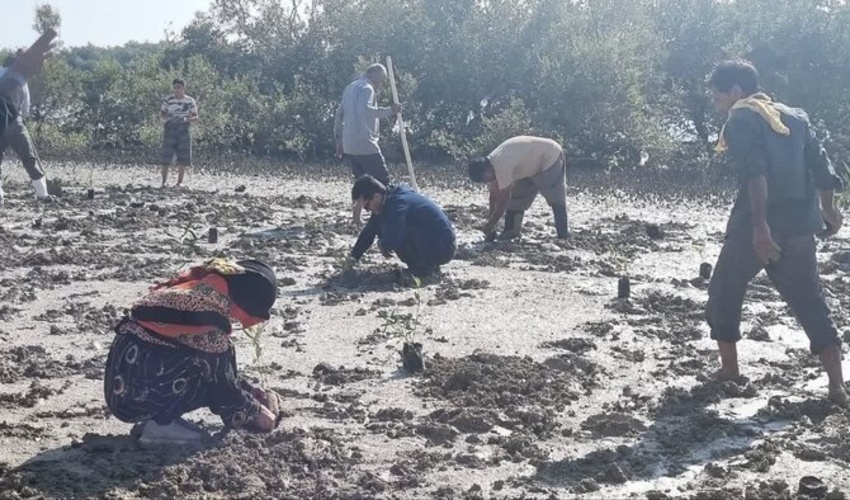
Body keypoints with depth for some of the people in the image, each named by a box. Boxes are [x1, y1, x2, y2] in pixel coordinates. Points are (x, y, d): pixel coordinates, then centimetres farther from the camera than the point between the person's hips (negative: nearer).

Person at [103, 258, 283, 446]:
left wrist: (249, 389, 21)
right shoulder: (210, 310, -19)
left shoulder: (199, 287, 10)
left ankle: (155, 418, 6)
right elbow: (222, 385, -10)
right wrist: (256, 412, 3)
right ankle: (161, 424, -10)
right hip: (138, 394, -9)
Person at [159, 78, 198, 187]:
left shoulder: (190, 101, 6)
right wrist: (167, 117, -17)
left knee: (183, 160, 0)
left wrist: (188, 119, -14)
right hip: (170, 131, -1)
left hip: (184, 132, 1)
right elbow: (161, 115, 5)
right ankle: (164, 182, 3)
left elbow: (196, 117, 7)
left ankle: (179, 182, 9)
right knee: (166, 159, -5)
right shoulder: (168, 100, 3)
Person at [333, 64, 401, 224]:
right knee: (383, 181, -5)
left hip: (350, 145, 9)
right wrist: (389, 111, -30)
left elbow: (339, 114, 24)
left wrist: (339, 139, 25)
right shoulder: (366, 88, -10)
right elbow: (364, 109, -30)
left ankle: (356, 218, 11)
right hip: (365, 144, -9)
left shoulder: (351, 88, 21)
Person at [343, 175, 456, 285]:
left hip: (442, 249, -10)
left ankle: (427, 269, -10)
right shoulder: (387, 201, 5)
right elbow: (369, 231, 12)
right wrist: (354, 257, 8)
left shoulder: (397, 203, -24)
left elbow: (391, 241, -32)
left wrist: (383, 244, -9)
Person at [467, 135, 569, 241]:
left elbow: (503, 200, -29)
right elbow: (494, 195, 0)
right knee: (516, 198, 4)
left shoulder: (501, 166, -34)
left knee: (556, 199, -7)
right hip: (532, 166, 9)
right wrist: (491, 224, 1)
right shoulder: (492, 163, -6)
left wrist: (490, 224, -20)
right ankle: (512, 230, 8)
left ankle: (563, 234, 0)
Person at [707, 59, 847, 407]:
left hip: (756, 225, -6)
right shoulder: (794, 117, 16)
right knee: (810, 303, 9)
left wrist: (760, 225, -26)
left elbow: (755, 173, -18)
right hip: (800, 226, 6)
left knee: (724, 293, 15)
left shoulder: (741, 119, -4)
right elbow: (821, 165, 13)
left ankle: (729, 370, 20)